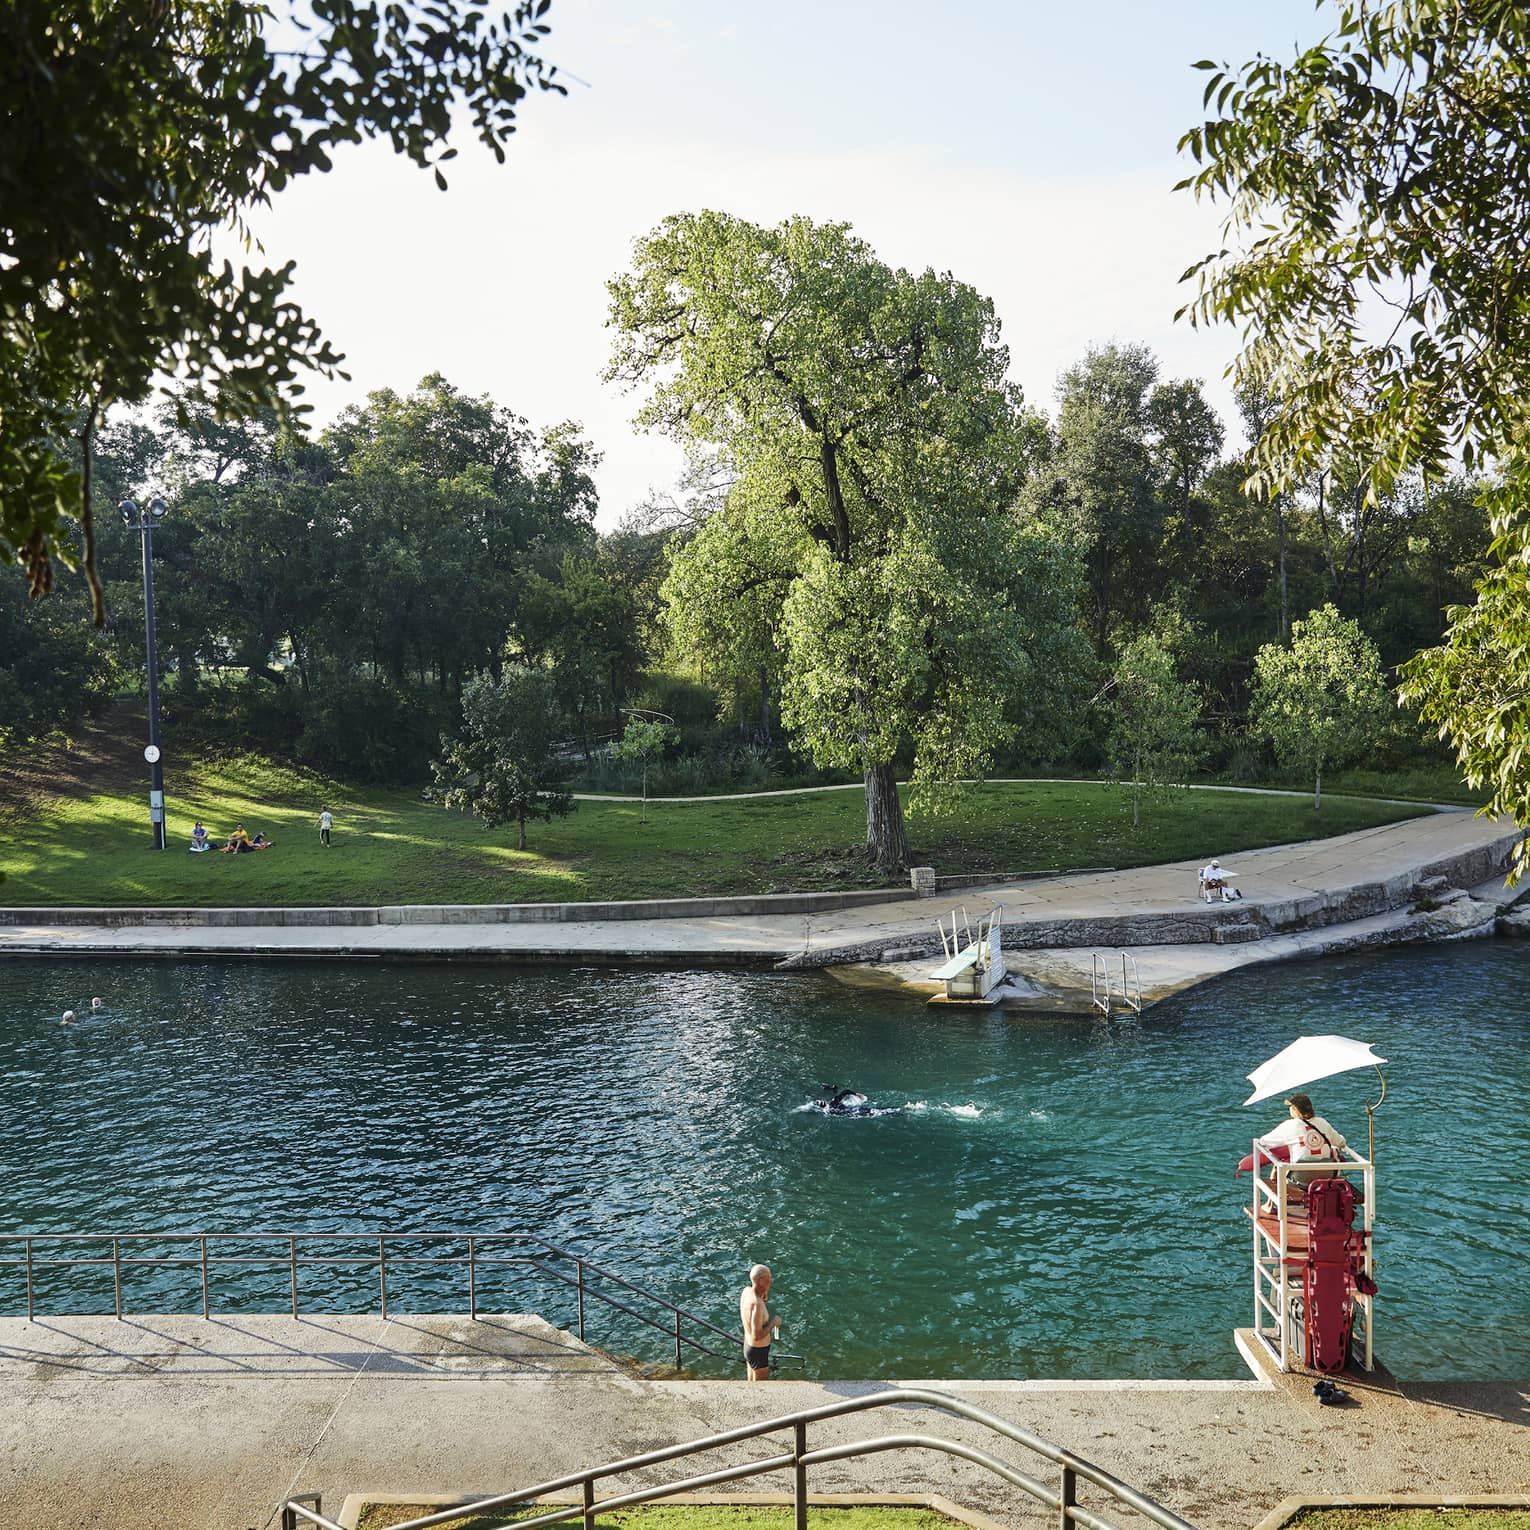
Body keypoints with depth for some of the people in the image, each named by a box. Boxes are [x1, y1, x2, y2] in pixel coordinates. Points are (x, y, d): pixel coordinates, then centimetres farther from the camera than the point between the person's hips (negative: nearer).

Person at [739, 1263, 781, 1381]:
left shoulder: (746, 1290, -7)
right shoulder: (757, 1304, -34)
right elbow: (757, 1336, -33)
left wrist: (764, 1296, -4)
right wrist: (773, 1322, -20)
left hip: (748, 1345, 9)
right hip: (759, 1352, -9)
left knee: (751, 1384, 26)